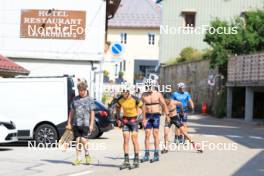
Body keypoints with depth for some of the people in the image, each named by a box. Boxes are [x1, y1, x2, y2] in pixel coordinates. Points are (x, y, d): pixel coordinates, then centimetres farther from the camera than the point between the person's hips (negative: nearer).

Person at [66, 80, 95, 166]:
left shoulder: (89, 99, 1)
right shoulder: (75, 99, 12)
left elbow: (92, 113, -1)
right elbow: (72, 111, 15)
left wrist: (91, 125, -8)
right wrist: (69, 123, 11)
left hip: (85, 124, -4)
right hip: (76, 123, 4)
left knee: (83, 140, -13)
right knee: (78, 141, 4)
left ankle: (87, 155, 11)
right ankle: (78, 159, 11)